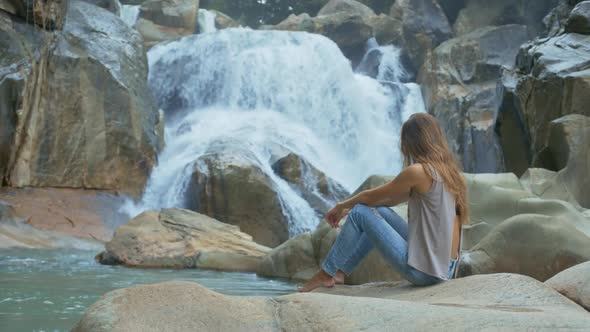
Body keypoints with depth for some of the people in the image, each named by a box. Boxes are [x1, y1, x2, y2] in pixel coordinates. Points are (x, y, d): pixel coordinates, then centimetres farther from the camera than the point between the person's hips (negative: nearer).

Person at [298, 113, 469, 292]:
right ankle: (340, 272, 28)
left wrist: (341, 206, 17)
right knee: (381, 212, 22)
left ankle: (325, 275, 14)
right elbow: (390, 200, 19)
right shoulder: (448, 171, 10)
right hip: (446, 269, 8)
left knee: (360, 213, 2)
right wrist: (349, 207, 24)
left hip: (423, 271, -8)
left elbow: (371, 197, -1)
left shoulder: (418, 172, -15)